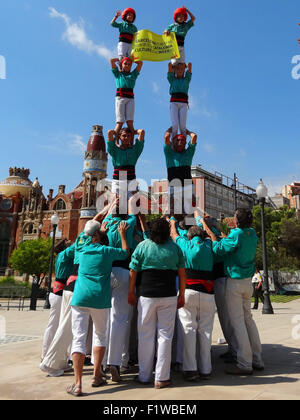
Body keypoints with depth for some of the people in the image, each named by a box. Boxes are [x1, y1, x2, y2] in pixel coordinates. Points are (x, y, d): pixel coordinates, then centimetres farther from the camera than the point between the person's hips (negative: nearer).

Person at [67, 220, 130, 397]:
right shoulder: (107, 251, 1)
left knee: (79, 338, 0)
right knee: (100, 335, 18)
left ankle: (78, 384, -4)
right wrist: (122, 234, 25)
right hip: (100, 299, -1)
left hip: (80, 298, 1)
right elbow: (125, 252, 17)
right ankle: (97, 376, 22)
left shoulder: (82, 250, 10)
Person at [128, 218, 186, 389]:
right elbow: (182, 273, 4)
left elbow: (133, 271, -2)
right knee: (165, 335, 7)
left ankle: (144, 376, 21)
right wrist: (182, 295, 12)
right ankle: (162, 378, 13)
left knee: (146, 336, 10)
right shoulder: (175, 247, 2)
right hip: (169, 296, 1)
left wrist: (131, 293, 9)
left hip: (147, 295, 0)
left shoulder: (142, 246, -2)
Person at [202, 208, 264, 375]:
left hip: (235, 282, -8)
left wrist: (209, 230, -6)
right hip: (248, 280, 8)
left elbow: (219, 249, -15)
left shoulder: (236, 235, -20)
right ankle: (257, 359, 25)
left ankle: (245, 364, 5)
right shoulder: (252, 233, 3)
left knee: (237, 321, -1)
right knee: (248, 318, 17)